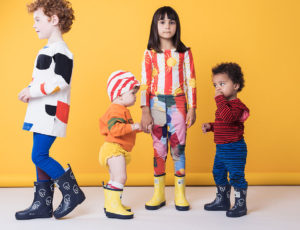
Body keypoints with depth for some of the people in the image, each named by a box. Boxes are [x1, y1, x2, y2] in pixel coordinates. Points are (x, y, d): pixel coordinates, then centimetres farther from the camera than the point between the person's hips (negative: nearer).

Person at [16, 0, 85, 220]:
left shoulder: (60, 51, -12)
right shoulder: (45, 50, 19)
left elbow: (61, 82, -23)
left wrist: (32, 91, -17)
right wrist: (29, 91, 8)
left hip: (52, 112, -10)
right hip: (40, 112, 10)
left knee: (39, 156, -11)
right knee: (41, 156, 9)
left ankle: (73, 192, 3)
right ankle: (42, 204, 17)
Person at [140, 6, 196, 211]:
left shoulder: (184, 53, 5)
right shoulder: (150, 54, 3)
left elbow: (190, 81, 4)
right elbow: (145, 84, 0)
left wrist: (192, 108, 0)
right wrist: (145, 112, -7)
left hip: (178, 104, 0)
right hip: (156, 104, 0)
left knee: (178, 148, 2)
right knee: (158, 148, 6)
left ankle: (180, 194, 13)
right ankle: (159, 193, 17)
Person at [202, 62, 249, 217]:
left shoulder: (236, 105, -18)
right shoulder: (224, 105, 12)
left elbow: (227, 117, -39)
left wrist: (220, 99, -33)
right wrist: (210, 126, 10)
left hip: (234, 149, -10)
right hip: (221, 148, 10)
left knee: (236, 176, -2)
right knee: (218, 174, 19)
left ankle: (240, 205, 12)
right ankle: (222, 201, 35)